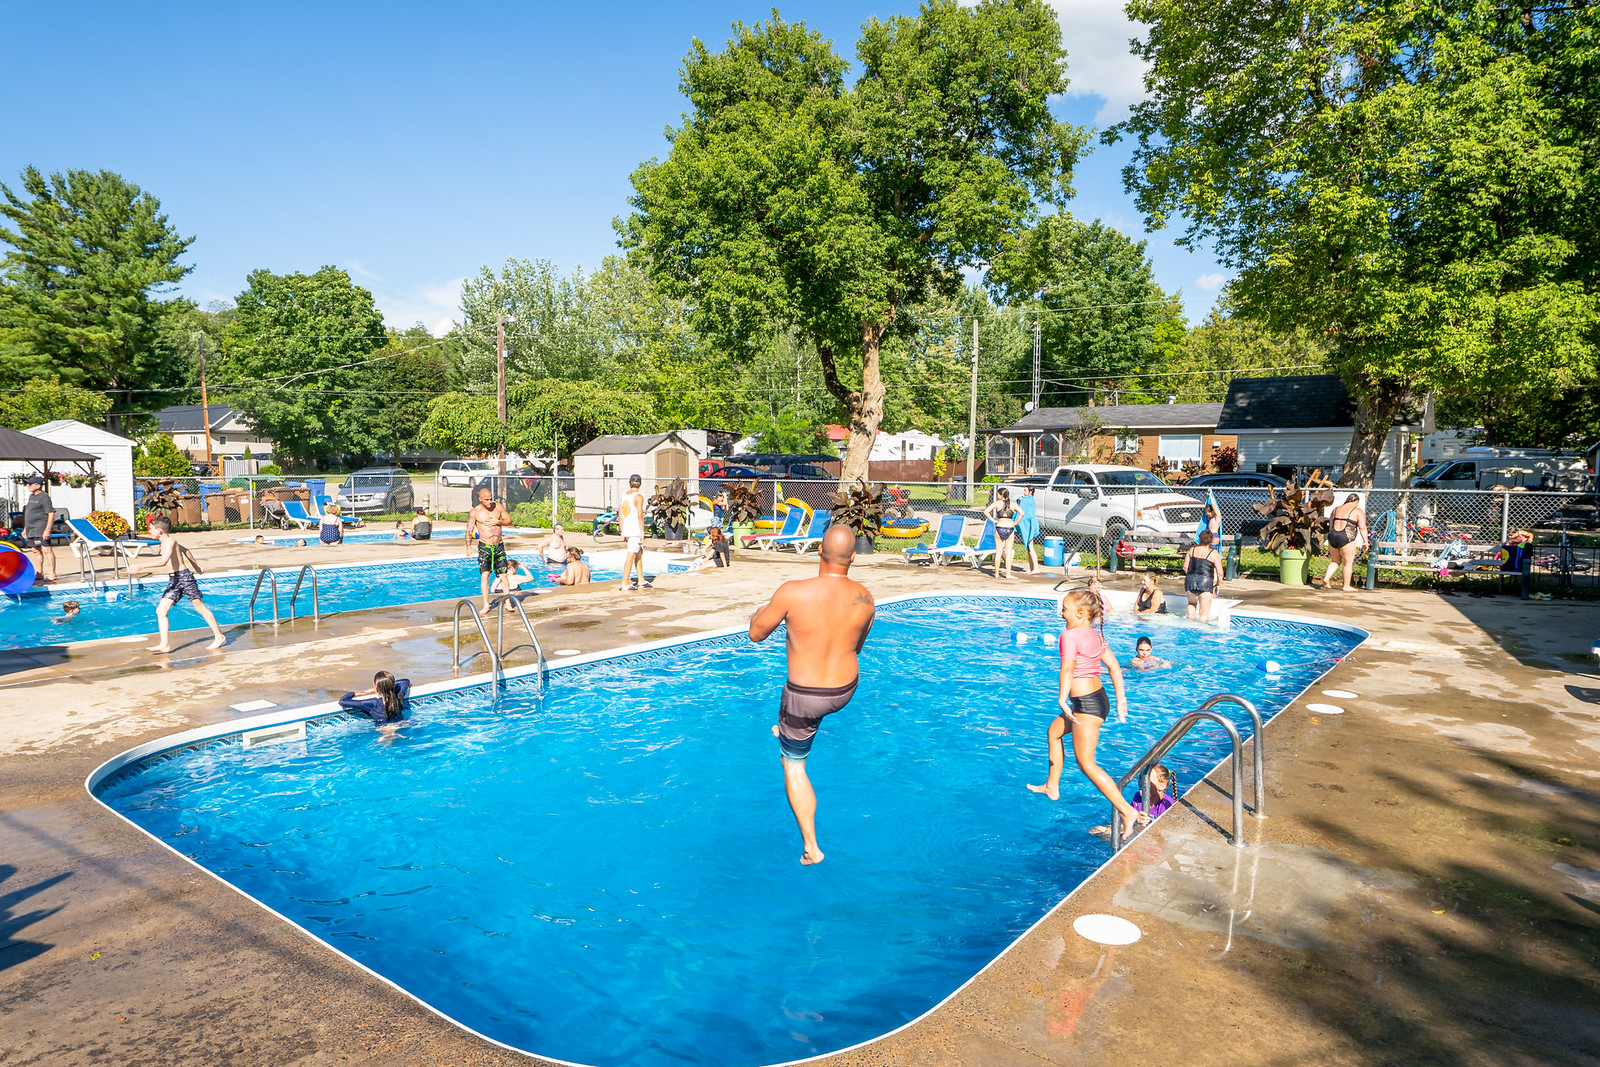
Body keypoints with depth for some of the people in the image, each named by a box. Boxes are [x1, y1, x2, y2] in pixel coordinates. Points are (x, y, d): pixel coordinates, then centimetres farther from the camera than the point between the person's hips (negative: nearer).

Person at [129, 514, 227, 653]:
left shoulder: (169, 542, -16)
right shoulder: (167, 542, 14)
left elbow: (163, 561, -32)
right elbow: (185, 550, 31)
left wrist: (140, 567, -34)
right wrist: (195, 564, 42)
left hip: (184, 577, -9)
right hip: (174, 580, 9)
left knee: (200, 607, 0)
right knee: (161, 611, 0)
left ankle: (219, 636, 10)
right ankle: (164, 644, -1)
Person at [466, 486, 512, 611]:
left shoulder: (498, 506, 4)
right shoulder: (474, 512, -4)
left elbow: (509, 521, 6)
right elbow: (469, 531, -4)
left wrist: (498, 522, -12)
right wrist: (468, 547, -14)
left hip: (499, 546, 3)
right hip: (485, 547, -3)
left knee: (503, 575, 4)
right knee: (485, 575, -12)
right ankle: (486, 605, -9)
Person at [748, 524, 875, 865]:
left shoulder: (794, 592, -26)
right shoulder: (864, 598, -12)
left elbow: (756, 633, -11)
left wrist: (771, 606, 8)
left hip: (805, 696, -4)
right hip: (846, 690, 4)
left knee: (793, 766, 18)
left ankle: (812, 847, 20)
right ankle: (788, 731, 64)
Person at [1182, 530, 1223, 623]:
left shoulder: (1192, 549, 8)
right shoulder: (1214, 553, -1)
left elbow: (1185, 567, 10)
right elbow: (1220, 573, -4)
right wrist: (1218, 585, 10)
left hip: (1190, 580, 4)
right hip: (1206, 581, -4)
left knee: (1192, 603, 31)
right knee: (1204, 613, 3)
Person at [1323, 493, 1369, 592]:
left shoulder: (1336, 509, 15)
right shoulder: (1358, 511, 0)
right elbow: (1362, 527, -7)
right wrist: (1365, 541, -4)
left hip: (1332, 537, 5)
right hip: (1346, 539, -5)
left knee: (1335, 561, 20)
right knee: (1348, 563, 5)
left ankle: (1326, 578, 4)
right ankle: (1346, 586, 7)